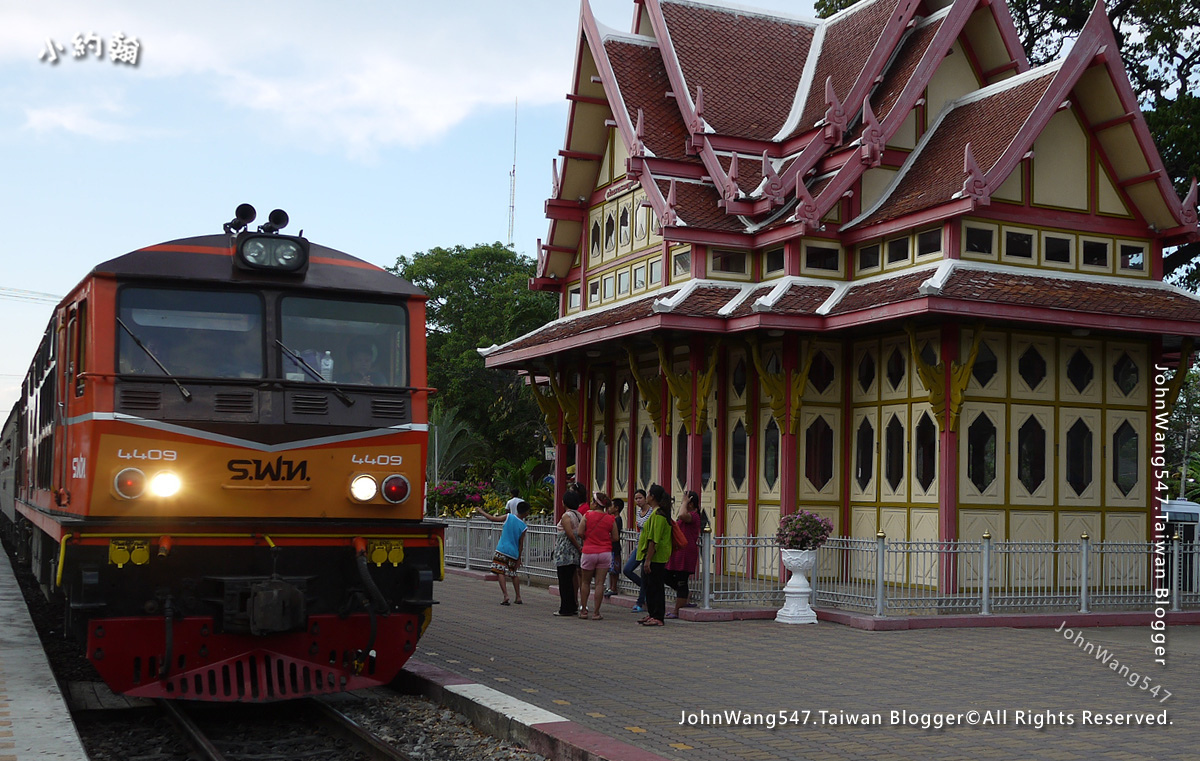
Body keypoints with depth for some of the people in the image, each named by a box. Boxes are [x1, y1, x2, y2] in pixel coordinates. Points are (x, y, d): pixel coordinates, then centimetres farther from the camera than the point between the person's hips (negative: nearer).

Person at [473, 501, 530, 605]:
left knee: (500, 572, -5)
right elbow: (521, 544, 1)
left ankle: (506, 596, -20)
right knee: (513, 574, 19)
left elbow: (493, 519, 1)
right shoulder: (524, 526, -1)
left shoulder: (509, 517, -2)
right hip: (514, 553, 2)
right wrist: (519, 558, 9)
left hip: (502, 550, -2)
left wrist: (481, 512, 16)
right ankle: (518, 597, 19)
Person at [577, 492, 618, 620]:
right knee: (600, 583, 3)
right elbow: (615, 538, 3)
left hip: (589, 552, -1)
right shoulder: (611, 519, -1)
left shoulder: (587, 515, -6)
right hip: (605, 553, 1)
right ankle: (596, 612, 3)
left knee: (585, 582, 14)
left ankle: (584, 610, 14)